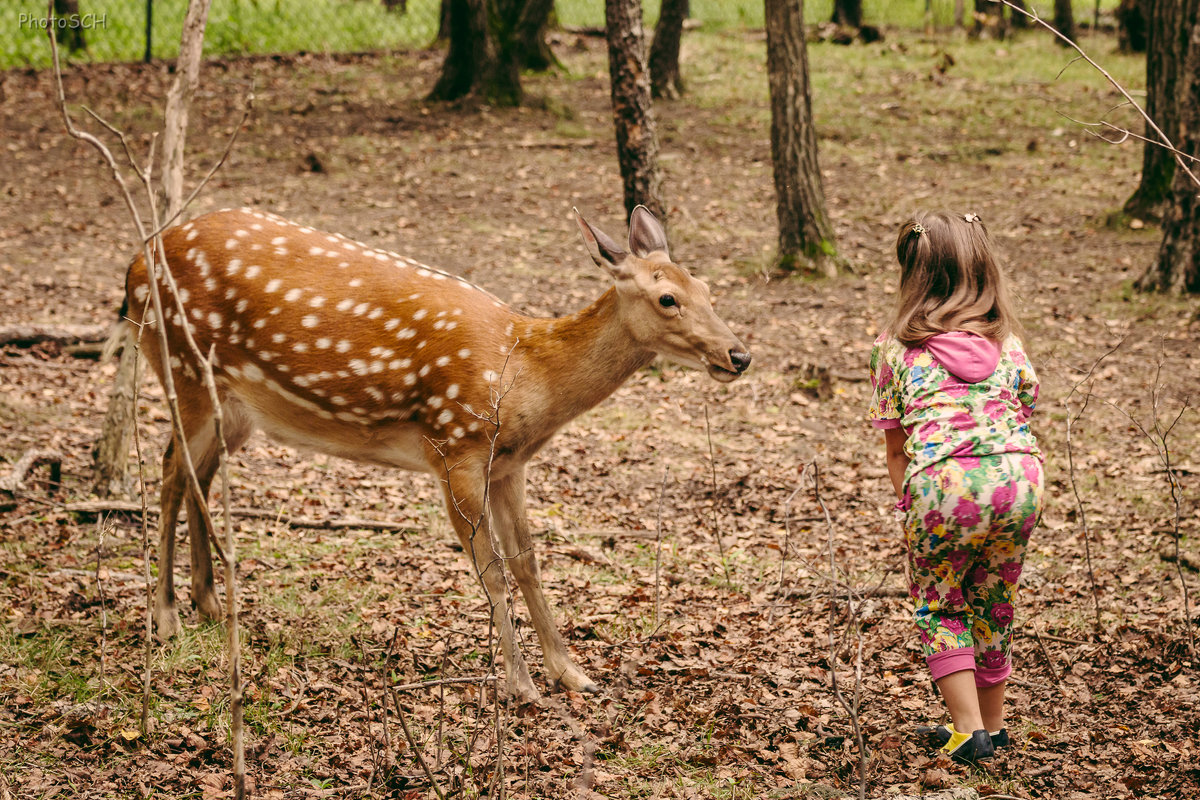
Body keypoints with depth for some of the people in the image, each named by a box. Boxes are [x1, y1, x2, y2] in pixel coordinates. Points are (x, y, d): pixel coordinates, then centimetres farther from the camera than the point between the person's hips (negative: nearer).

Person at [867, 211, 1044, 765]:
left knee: (937, 606, 17)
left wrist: (910, 500, 22)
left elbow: (896, 451, 14)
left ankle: (969, 730, 7)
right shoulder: (1006, 341, 20)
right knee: (993, 603, 23)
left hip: (944, 481, -3)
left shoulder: (894, 347, 14)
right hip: (1019, 472, 3)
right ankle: (992, 724, 34)